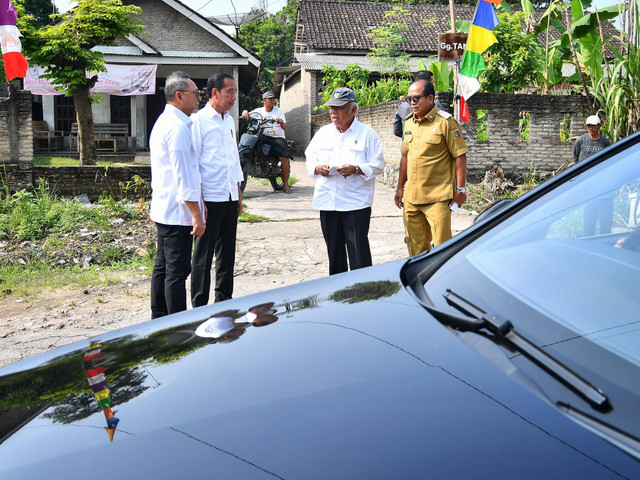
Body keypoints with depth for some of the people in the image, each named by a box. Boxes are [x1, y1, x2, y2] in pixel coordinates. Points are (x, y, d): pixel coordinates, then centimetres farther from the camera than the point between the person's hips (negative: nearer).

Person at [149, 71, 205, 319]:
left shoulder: (164, 122, 18)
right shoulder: (178, 127, -16)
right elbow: (182, 176, -21)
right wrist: (197, 215, -19)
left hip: (164, 210, 11)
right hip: (178, 213, -11)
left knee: (162, 268, 16)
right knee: (177, 271, -7)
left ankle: (159, 318, 26)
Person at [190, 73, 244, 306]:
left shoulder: (229, 121, 15)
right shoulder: (199, 120, -9)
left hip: (230, 197, 8)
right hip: (210, 198, -7)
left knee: (227, 252, 14)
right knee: (204, 254, -1)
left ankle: (224, 300, 26)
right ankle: (199, 306, 8)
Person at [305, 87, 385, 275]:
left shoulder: (367, 133, 1)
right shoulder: (323, 132, 15)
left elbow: (378, 164, -2)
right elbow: (310, 158, 17)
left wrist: (356, 169, -19)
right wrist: (318, 168, -6)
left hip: (356, 202, -4)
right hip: (327, 201, 5)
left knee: (358, 250, -6)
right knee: (334, 248, 11)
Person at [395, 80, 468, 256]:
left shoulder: (445, 122, -7)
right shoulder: (409, 122, 14)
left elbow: (460, 156, -8)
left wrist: (460, 189, -11)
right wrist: (400, 188, 19)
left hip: (438, 197, -6)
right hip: (411, 196, 7)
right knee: (415, 246, 12)